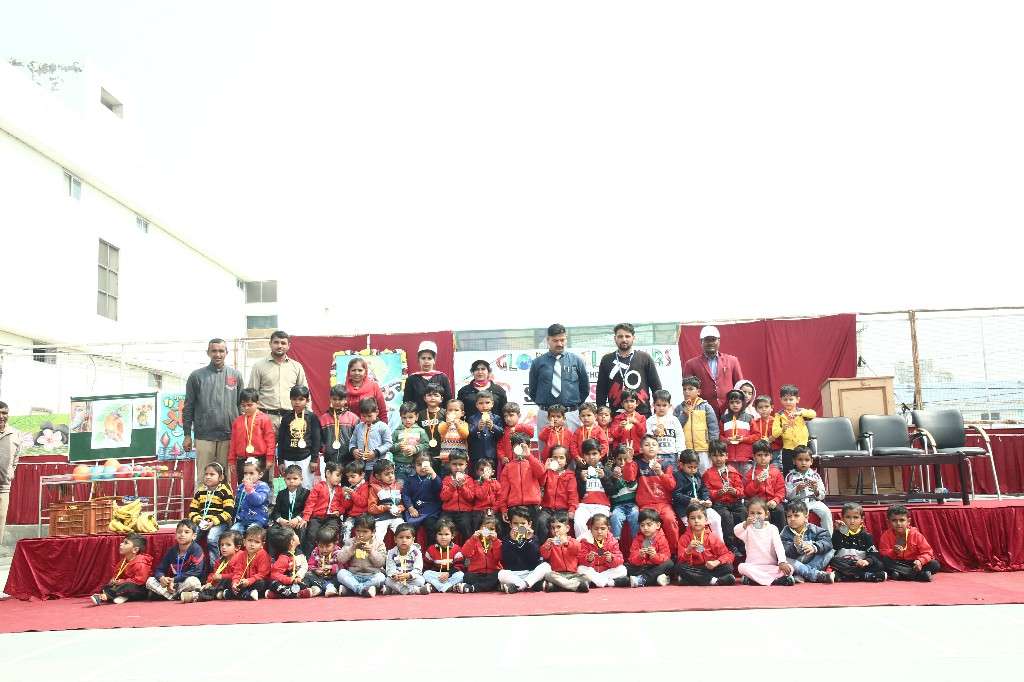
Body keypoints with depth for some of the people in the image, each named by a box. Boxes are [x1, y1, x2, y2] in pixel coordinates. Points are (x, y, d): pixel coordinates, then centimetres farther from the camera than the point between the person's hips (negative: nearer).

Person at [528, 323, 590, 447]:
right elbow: (532, 389, 14)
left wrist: (576, 405, 10)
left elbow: (585, 387, 14)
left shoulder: (576, 360, 7)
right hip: (545, 414, 0)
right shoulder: (538, 363, 5)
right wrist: (543, 405, 10)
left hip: (571, 415, 0)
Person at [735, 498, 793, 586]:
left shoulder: (772, 529, 6)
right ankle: (773, 580, -30)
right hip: (753, 567, -1)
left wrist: (782, 562, -22)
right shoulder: (748, 529, 3)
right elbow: (736, 531, -19)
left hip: (771, 567, 1)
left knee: (789, 568, -24)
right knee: (741, 567, -32)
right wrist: (745, 524, -41)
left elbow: (778, 546, -5)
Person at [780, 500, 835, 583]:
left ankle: (802, 576, -28)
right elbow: (785, 553, -17)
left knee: (831, 551, -15)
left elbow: (827, 540, -15)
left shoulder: (813, 529, 0)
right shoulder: (785, 533, -4)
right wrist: (795, 546, -37)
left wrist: (815, 547, -32)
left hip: (813, 562, 2)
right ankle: (819, 575, -35)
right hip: (796, 564, -2)